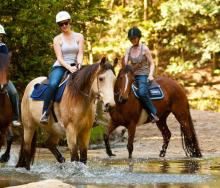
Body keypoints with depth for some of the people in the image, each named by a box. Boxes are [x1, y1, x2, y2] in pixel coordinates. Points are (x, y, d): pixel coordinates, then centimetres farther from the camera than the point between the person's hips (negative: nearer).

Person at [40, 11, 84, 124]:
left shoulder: (79, 37, 10)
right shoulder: (57, 39, 4)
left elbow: (80, 54, 0)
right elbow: (60, 58, -6)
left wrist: (79, 64, -21)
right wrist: (69, 68, -23)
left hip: (74, 67, 2)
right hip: (60, 67, -2)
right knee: (53, 84, -34)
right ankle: (45, 113, -33)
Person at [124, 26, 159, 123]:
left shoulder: (144, 49, -4)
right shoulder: (129, 50, 10)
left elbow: (151, 64, -2)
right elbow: (125, 63, 4)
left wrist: (150, 75, -18)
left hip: (143, 75, -6)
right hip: (133, 75, 6)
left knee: (142, 92, -34)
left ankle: (153, 113, -27)